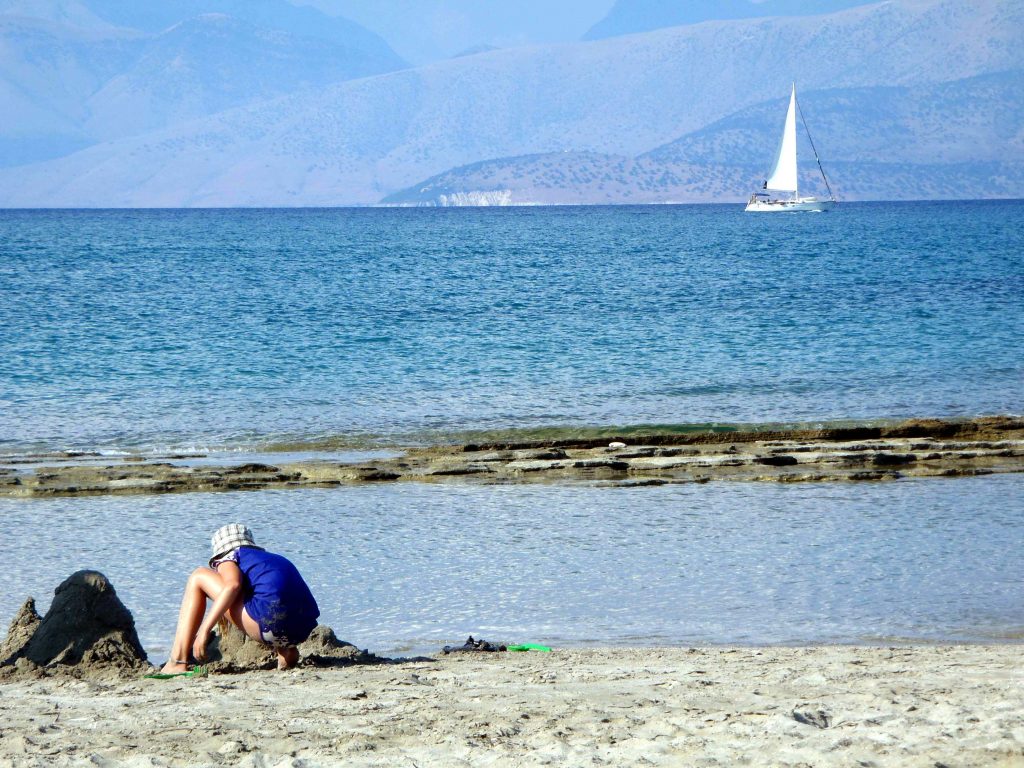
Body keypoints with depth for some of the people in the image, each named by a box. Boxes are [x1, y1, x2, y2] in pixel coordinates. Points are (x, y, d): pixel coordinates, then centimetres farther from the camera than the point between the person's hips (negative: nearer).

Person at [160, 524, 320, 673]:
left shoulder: (228, 558, 14)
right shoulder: (278, 560, 34)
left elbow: (232, 585, -8)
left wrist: (204, 630, -12)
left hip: (270, 625, -7)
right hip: (302, 633, 7)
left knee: (198, 578, 9)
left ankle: (178, 663, 0)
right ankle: (286, 653, 17)